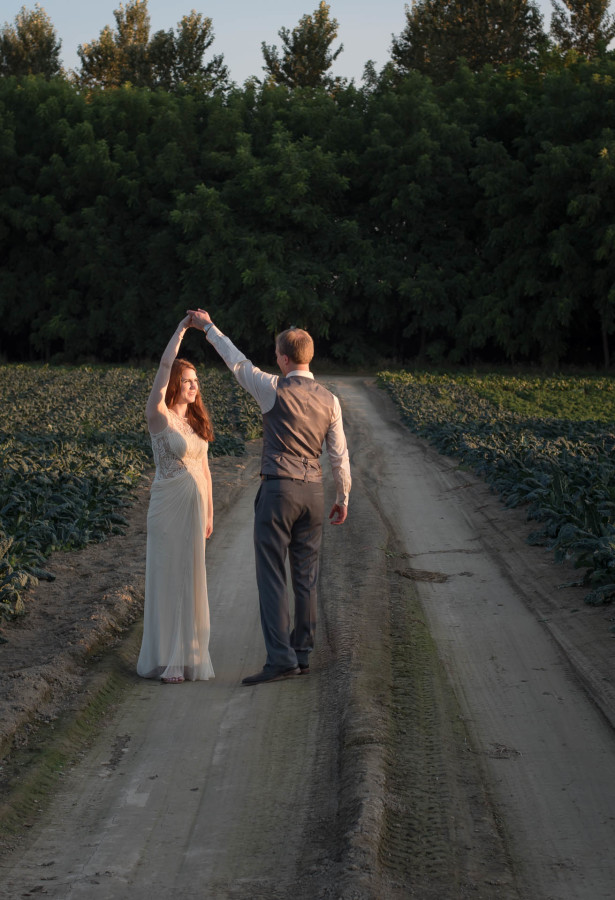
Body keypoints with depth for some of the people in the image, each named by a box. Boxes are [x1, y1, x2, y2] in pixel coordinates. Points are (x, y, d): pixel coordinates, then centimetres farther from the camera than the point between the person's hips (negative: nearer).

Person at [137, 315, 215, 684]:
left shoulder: (196, 422, 12)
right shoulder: (159, 417, -7)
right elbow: (165, 366, -19)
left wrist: (209, 513, 14)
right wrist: (182, 328, -17)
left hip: (194, 505, 6)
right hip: (168, 505, -6)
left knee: (190, 577, 10)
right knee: (167, 576, -2)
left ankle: (187, 651, 18)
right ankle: (167, 659, 3)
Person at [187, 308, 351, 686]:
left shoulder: (274, 390, -9)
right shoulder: (330, 400, 3)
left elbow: (237, 362, 6)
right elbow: (339, 455, 6)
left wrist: (209, 327, 21)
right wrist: (343, 498, 18)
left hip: (278, 490, -5)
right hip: (313, 491, 5)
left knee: (271, 576, -5)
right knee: (306, 576, 11)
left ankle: (281, 658, -12)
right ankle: (302, 654, 16)